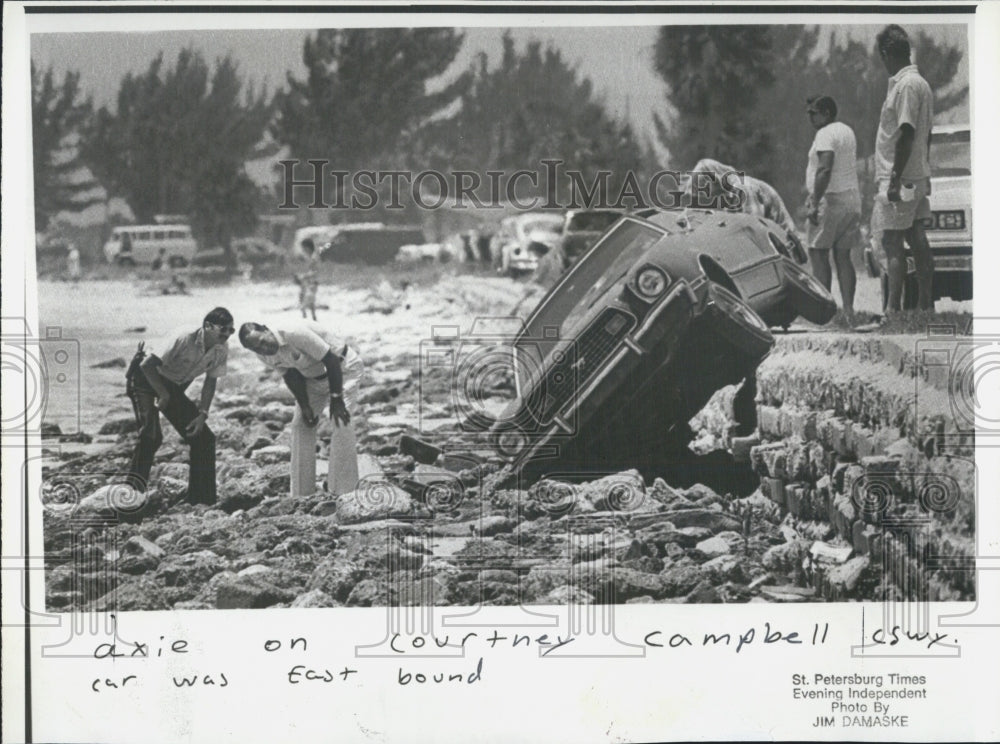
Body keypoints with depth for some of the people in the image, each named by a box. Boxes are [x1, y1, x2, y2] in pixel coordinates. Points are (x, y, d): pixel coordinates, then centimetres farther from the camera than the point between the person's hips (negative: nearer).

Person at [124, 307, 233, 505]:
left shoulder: (220, 351, -12)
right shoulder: (184, 340, -32)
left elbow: (210, 382, 0)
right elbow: (147, 365, -29)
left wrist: (202, 414, -9)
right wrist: (164, 395, -23)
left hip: (174, 388, 7)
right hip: (146, 380, -7)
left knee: (204, 438, 1)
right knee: (151, 436, -26)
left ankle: (203, 500, 9)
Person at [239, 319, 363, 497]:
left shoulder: (295, 333, -37)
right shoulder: (264, 356, -13)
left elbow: (331, 361, -31)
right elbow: (290, 375, -2)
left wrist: (336, 399, -25)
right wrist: (305, 406, -9)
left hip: (342, 367, -7)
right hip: (312, 375, 7)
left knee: (341, 419, -21)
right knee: (301, 424, 2)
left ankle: (343, 490, -14)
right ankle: (301, 492, 10)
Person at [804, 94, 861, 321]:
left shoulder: (825, 134, -12)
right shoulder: (848, 132, 18)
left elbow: (825, 169, -23)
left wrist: (815, 203, -26)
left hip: (830, 200, -9)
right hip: (852, 199, 9)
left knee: (818, 254, -4)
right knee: (843, 256, 8)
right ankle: (848, 309, 3)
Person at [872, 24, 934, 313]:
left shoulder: (906, 85, -16)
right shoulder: (920, 83, 14)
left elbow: (906, 135, -21)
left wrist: (895, 179, -22)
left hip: (900, 180, -10)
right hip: (917, 176, 10)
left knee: (892, 245, -9)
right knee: (917, 240, 11)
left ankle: (893, 309, -10)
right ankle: (926, 304, 15)